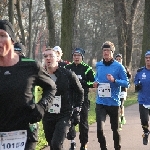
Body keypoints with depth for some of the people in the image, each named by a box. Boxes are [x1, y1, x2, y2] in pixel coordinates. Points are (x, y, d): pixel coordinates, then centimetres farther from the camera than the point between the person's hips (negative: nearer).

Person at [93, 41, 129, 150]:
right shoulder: (98, 65, 5)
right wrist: (95, 83, 0)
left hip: (114, 103, -2)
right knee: (100, 129, -13)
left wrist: (114, 80, -23)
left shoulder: (118, 66, -7)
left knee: (115, 129, 14)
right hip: (100, 103, 2)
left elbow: (126, 83, -8)